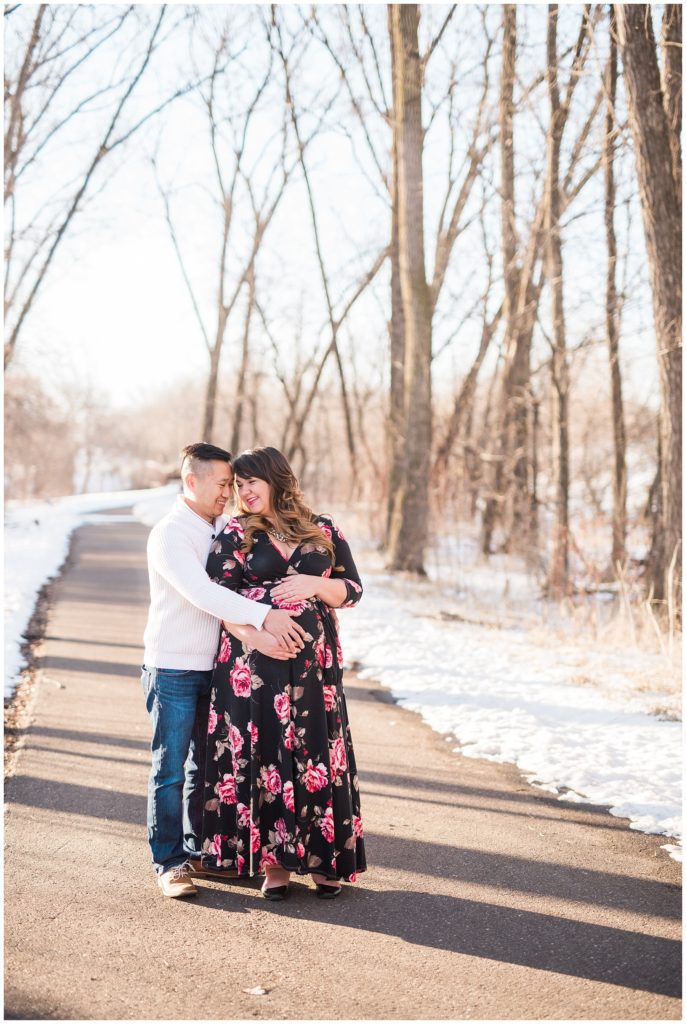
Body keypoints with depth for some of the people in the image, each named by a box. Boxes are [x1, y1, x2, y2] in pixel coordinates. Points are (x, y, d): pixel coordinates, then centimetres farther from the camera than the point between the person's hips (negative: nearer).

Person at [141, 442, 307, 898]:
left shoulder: (226, 530, 8)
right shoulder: (169, 534, -13)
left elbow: (233, 590, 4)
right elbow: (201, 592, -25)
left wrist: (254, 629, -16)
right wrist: (264, 617, -29)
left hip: (215, 667, 6)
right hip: (174, 669, -6)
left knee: (206, 766, 13)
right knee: (171, 769, -1)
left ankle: (198, 851, 24)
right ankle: (170, 862, 8)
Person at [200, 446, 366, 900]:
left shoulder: (325, 532, 9)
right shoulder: (235, 534, 6)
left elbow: (353, 590, 8)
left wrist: (313, 585, -11)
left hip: (315, 663, 1)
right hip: (254, 665, -1)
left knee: (317, 756, 1)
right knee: (262, 754, -1)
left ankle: (321, 859, 12)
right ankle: (273, 861, 9)